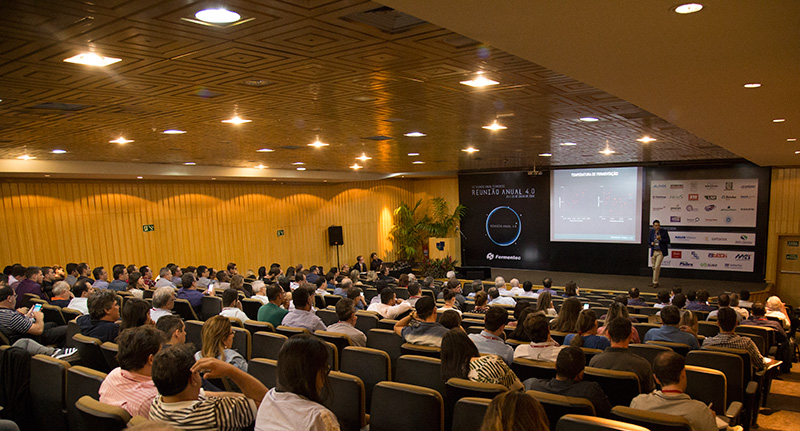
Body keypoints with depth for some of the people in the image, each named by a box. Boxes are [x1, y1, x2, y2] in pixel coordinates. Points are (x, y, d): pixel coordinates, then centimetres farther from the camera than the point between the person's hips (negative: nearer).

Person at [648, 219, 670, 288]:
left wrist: (660, 239, -19)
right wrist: (651, 243, -5)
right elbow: (648, 239, 17)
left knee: (657, 266, -12)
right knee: (654, 267, 12)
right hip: (653, 251, 5)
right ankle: (655, 282, 26)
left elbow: (668, 241, -5)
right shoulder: (651, 232, 7)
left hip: (660, 252, -5)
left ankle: (655, 282, -4)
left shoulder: (664, 232, -5)